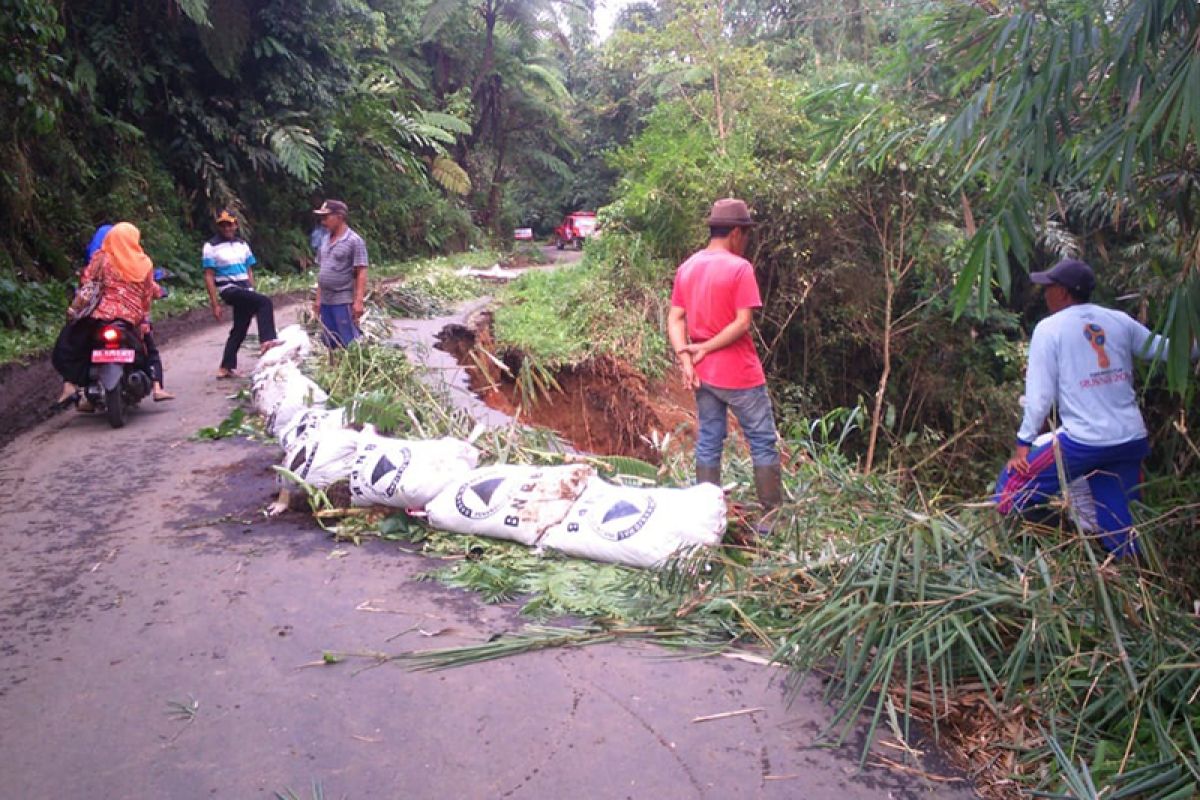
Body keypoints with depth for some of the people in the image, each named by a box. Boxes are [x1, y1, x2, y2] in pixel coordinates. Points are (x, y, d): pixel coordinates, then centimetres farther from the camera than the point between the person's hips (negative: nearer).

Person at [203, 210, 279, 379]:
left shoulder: (242, 244, 14)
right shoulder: (211, 246, -2)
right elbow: (209, 276, -5)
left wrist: (252, 296, 13)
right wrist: (215, 304, -11)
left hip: (245, 289, 6)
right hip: (229, 289, -6)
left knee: (239, 330, 9)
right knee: (265, 302, -26)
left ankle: (226, 368, 18)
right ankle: (267, 341, -29)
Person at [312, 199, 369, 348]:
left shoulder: (354, 241, -7)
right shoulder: (326, 241, 13)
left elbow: (361, 273, -11)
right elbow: (321, 272, 18)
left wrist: (358, 301, -18)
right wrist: (318, 299, 15)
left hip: (344, 302, -7)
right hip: (325, 302, 7)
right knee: (331, 344, 11)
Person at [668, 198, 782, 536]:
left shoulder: (686, 268, 7)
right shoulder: (739, 268, -13)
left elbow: (675, 319, 2)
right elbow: (742, 323, -19)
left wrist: (684, 357, -8)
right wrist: (704, 349, -12)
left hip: (703, 373, 6)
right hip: (739, 374, -6)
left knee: (708, 441, 14)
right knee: (763, 442, 6)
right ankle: (772, 517, 11)